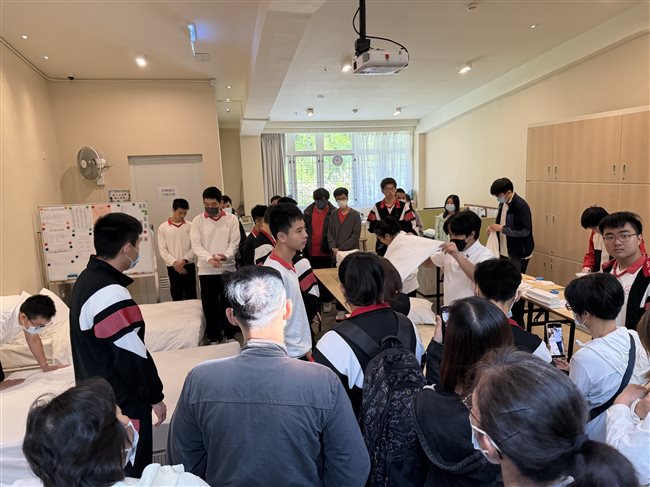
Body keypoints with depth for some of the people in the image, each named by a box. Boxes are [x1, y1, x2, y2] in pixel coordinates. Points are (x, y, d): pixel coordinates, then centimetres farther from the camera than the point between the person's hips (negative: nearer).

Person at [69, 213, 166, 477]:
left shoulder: (87, 278, 3)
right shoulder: (111, 294, -28)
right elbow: (132, 355, -24)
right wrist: (155, 396, -11)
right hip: (122, 404, -9)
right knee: (131, 473, 9)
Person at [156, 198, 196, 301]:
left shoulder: (190, 226, 2)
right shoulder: (163, 227, -1)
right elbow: (162, 249, -3)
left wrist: (184, 260, -14)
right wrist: (174, 263, -12)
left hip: (189, 266, 1)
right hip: (173, 268, -1)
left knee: (191, 296, 5)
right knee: (176, 297, 6)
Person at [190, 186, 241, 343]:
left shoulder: (231, 219, 2)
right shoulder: (198, 221, 1)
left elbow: (235, 242, -3)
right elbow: (196, 245, -6)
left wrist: (226, 255, -24)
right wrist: (209, 258, -24)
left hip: (228, 269, 0)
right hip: (206, 271, 0)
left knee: (229, 305, 9)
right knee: (210, 306, 7)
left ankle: (230, 336, 25)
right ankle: (214, 339, 20)